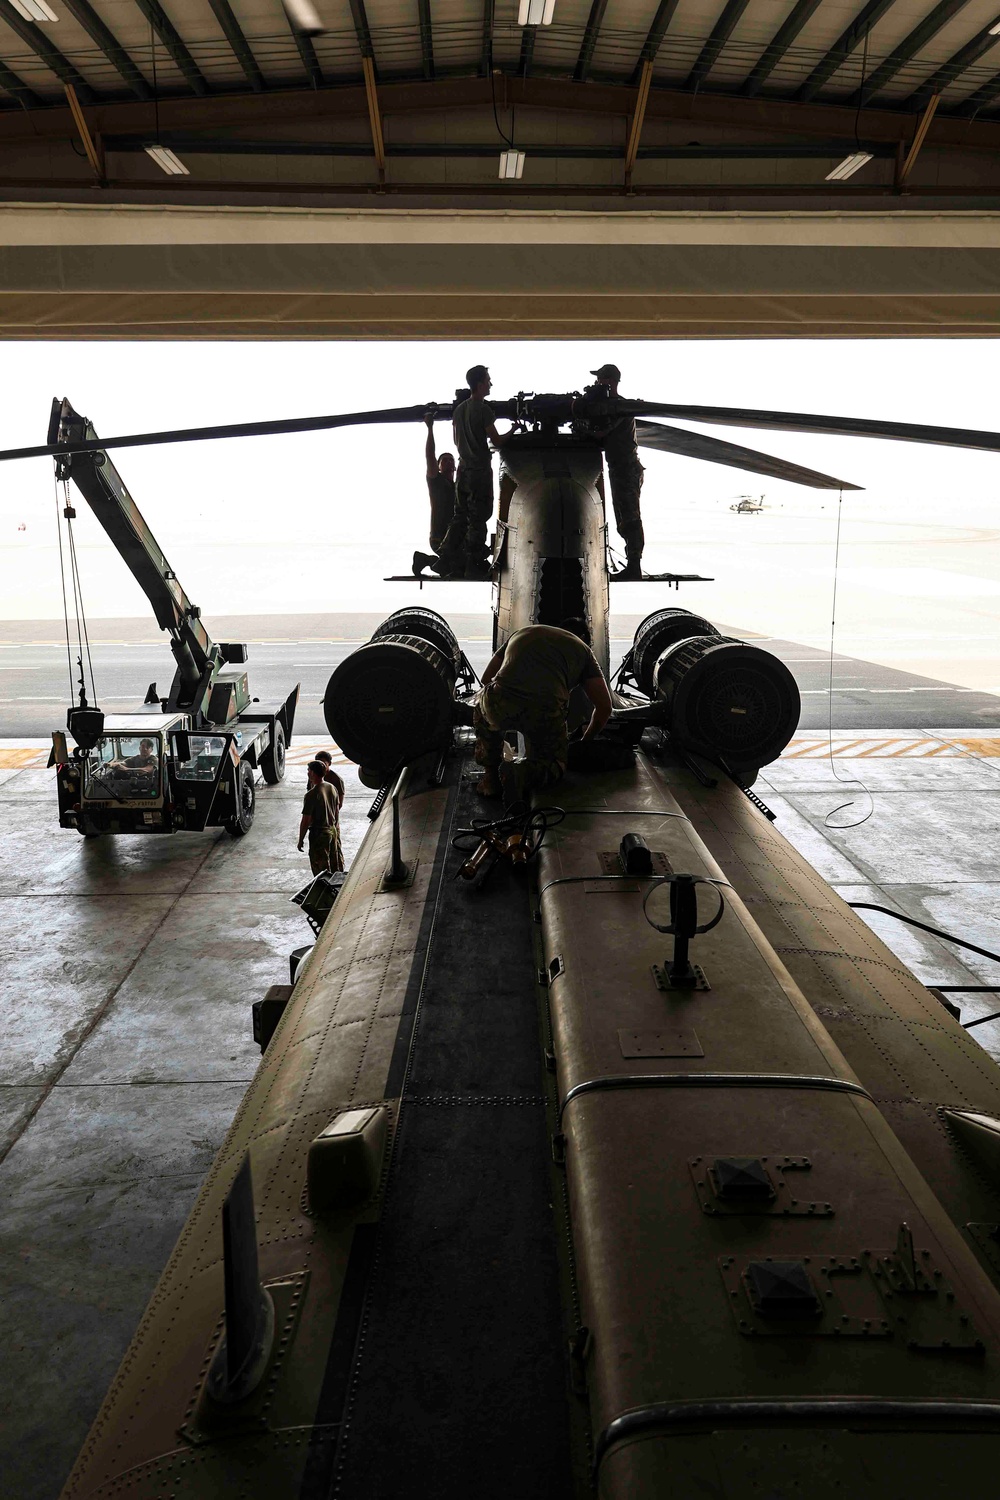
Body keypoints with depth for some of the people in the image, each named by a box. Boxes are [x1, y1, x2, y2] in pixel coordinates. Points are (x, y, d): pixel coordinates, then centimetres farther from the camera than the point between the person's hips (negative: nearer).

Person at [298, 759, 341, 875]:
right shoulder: (331, 788, 1)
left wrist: (300, 840, -8)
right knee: (329, 864, 20)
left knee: (319, 868, 4)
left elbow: (306, 821, -19)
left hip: (318, 834, -7)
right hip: (332, 830, 7)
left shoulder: (311, 795, -22)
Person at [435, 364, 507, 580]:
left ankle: (448, 562, 9)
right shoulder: (483, 409, -13)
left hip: (463, 469, 7)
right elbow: (497, 441, -11)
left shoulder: (459, 409, 10)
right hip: (480, 470, -7)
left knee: (460, 517, 12)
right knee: (478, 519, -2)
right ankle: (473, 566, -1)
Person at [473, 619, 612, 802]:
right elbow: (604, 707, 19)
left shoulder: (521, 633, 32)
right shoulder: (582, 648, 24)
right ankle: (527, 774, -6)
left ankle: (491, 776, 23)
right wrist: (586, 740, 37)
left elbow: (486, 678, 38)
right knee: (554, 761, 28)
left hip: (500, 706, 2)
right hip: (545, 714, -2)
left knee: (482, 711, 39)